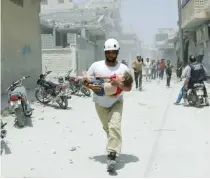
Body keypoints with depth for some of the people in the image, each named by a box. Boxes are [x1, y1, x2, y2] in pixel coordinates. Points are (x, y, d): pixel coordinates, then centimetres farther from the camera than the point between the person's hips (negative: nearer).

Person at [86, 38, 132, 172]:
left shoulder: (124, 68, -14)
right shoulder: (96, 66, -11)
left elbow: (129, 88, -12)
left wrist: (119, 84, -32)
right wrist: (91, 86, -23)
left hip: (116, 103, -2)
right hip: (100, 103, 2)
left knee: (114, 126, -21)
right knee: (107, 128, 18)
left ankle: (112, 156, -23)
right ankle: (114, 147, 45)